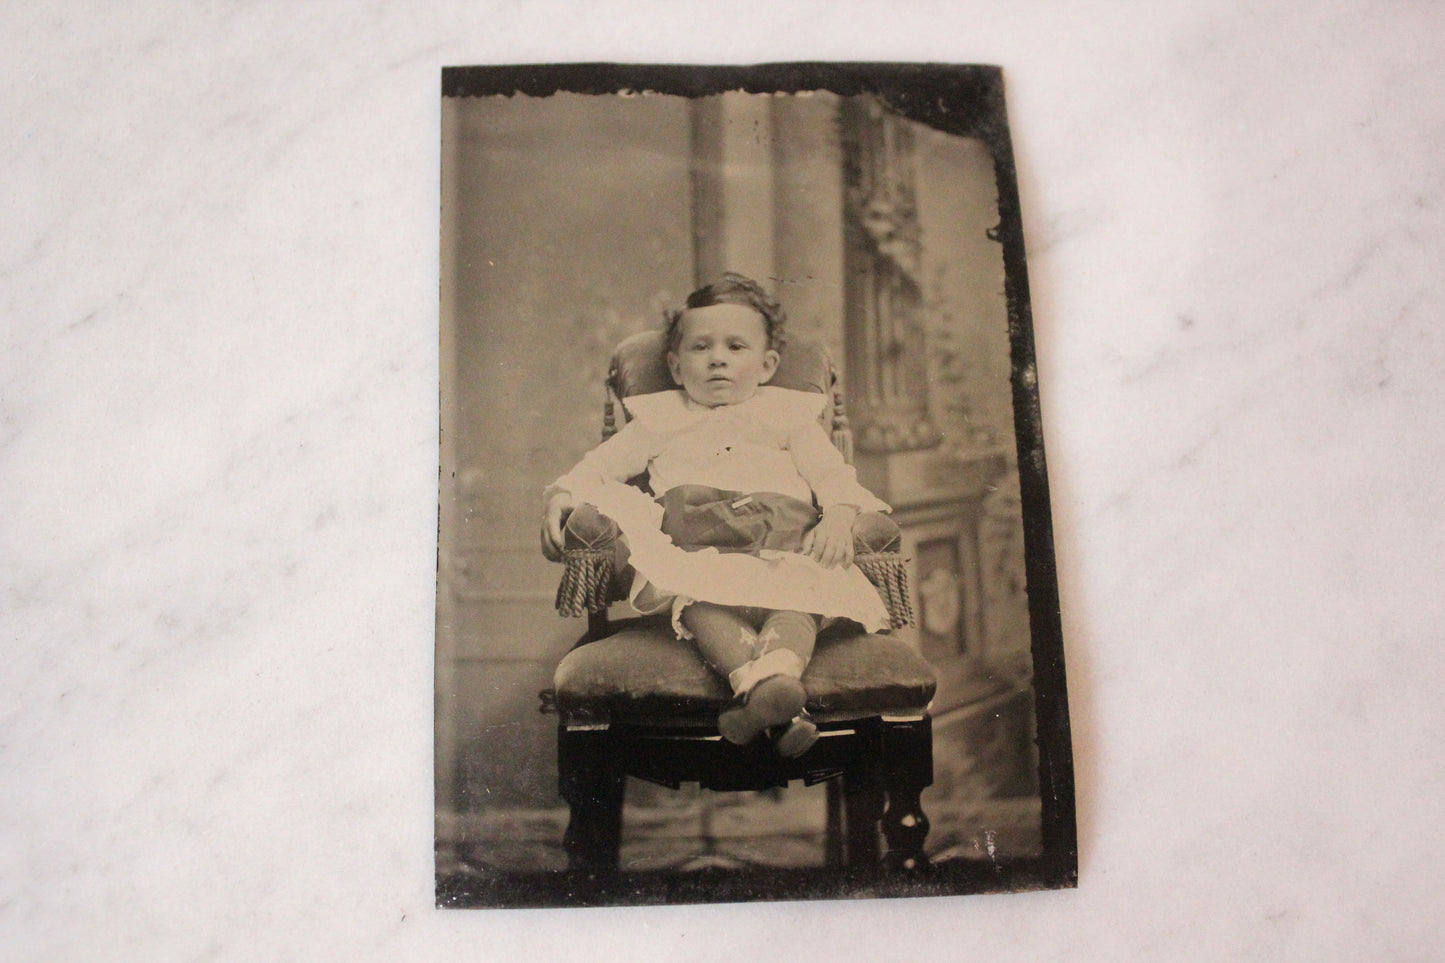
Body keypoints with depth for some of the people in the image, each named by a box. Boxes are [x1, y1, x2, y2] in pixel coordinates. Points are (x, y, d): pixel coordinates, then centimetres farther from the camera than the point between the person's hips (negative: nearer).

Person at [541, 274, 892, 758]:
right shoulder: (660, 419, 32)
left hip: (783, 544, 1)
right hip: (694, 549, -1)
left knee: (797, 599, -34)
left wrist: (838, 516, -6)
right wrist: (561, 494, 4)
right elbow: (598, 466, 26)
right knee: (698, 600, -36)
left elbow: (833, 474, 17)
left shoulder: (789, 414, 31)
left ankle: (778, 673, -60)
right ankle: (753, 681, -58)